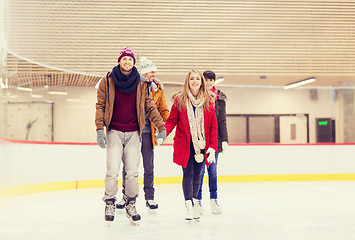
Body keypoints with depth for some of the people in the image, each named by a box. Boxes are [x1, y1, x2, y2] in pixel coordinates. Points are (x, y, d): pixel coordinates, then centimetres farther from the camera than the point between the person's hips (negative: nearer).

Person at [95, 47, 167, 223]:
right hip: (114, 132, -2)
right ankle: (109, 205, 9)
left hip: (133, 133, 2)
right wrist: (100, 129, -7)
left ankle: (131, 204, 17)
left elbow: (150, 107, 10)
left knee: (133, 172, 1)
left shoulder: (141, 85, 6)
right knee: (113, 171, -7)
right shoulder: (108, 82, 1)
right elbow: (100, 105, 2)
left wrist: (161, 128, 7)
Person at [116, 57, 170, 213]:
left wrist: (164, 127, -8)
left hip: (147, 133, 2)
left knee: (149, 167, 4)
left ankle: (149, 198, 13)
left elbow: (164, 111, 10)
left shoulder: (157, 90, 9)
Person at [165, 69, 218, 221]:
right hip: (185, 145, -2)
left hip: (202, 145, 2)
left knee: (197, 175, 8)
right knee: (188, 175, -5)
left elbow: (213, 127, 6)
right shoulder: (179, 100, 1)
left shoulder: (208, 102, 6)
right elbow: (172, 121, 1)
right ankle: (189, 207, -1)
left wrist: (212, 146, -1)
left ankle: (194, 203, 21)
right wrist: (163, 132, -19)